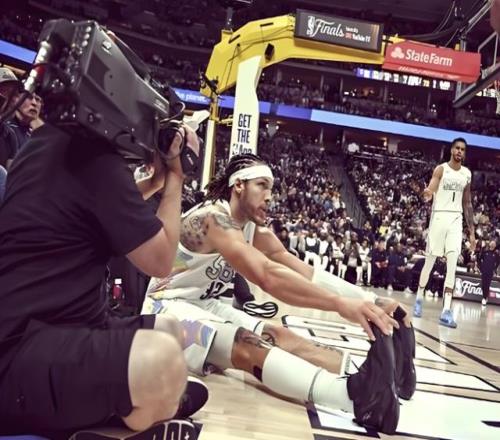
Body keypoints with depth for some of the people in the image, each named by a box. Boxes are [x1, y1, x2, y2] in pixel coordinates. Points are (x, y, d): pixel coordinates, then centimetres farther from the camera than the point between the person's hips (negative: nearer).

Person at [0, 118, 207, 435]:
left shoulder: (54, 140, 11)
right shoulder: (100, 161, -17)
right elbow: (161, 261, -9)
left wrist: (156, 182, 18)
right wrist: (174, 178, 1)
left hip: (38, 326, 11)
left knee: (171, 331, 20)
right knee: (162, 357, -33)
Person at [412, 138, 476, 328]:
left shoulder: (467, 174, 12)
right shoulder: (441, 169, -2)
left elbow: (467, 203, 16)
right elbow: (429, 192, -13)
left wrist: (472, 231, 13)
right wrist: (427, 194, -40)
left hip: (456, 219, 3)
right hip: (439, 216, -3)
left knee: (452, 264, -9)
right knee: (430, 261, 3)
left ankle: (446, 311, -12)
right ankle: (419, 299, 23)